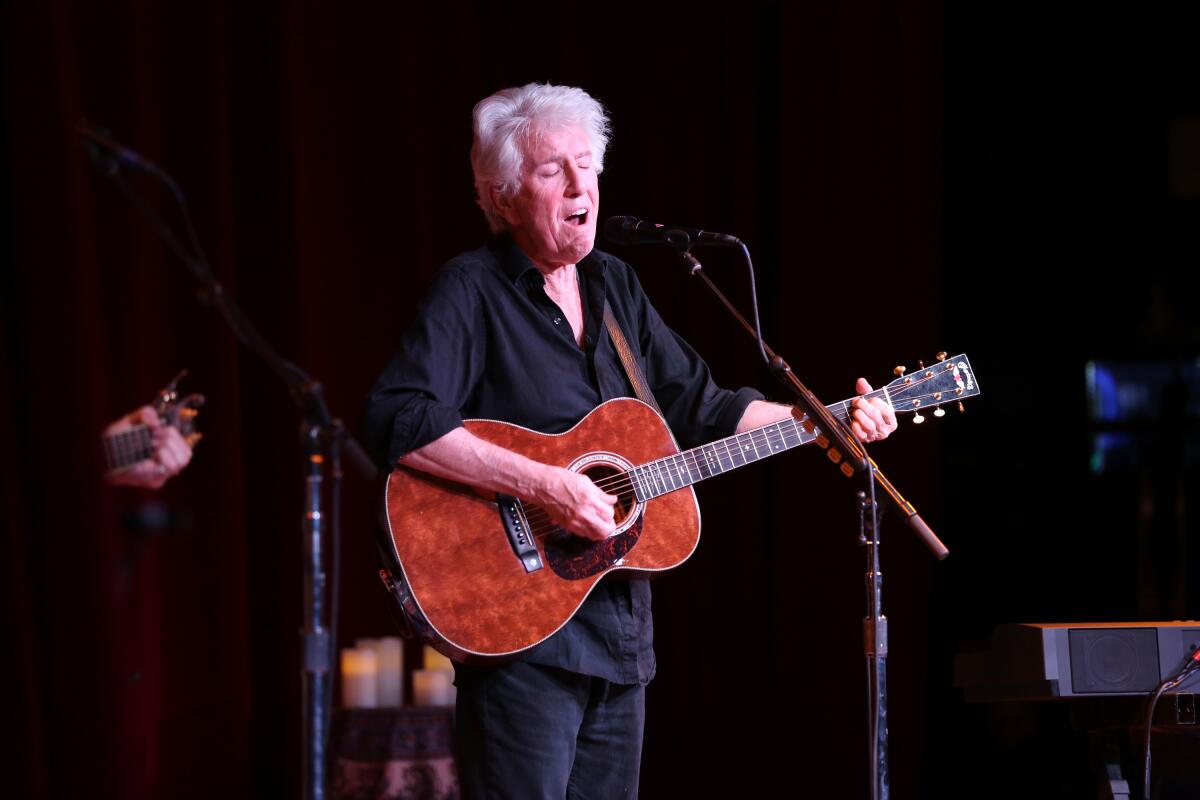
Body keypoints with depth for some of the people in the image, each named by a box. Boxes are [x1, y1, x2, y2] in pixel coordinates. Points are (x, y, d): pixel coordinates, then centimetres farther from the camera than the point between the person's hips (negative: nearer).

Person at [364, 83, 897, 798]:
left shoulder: (614, 287, 15)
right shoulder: (472, 291, -9)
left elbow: (701, 410, 21)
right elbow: (397, 420, -24)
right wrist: (543, 485, -27)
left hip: (620, 629, 8)